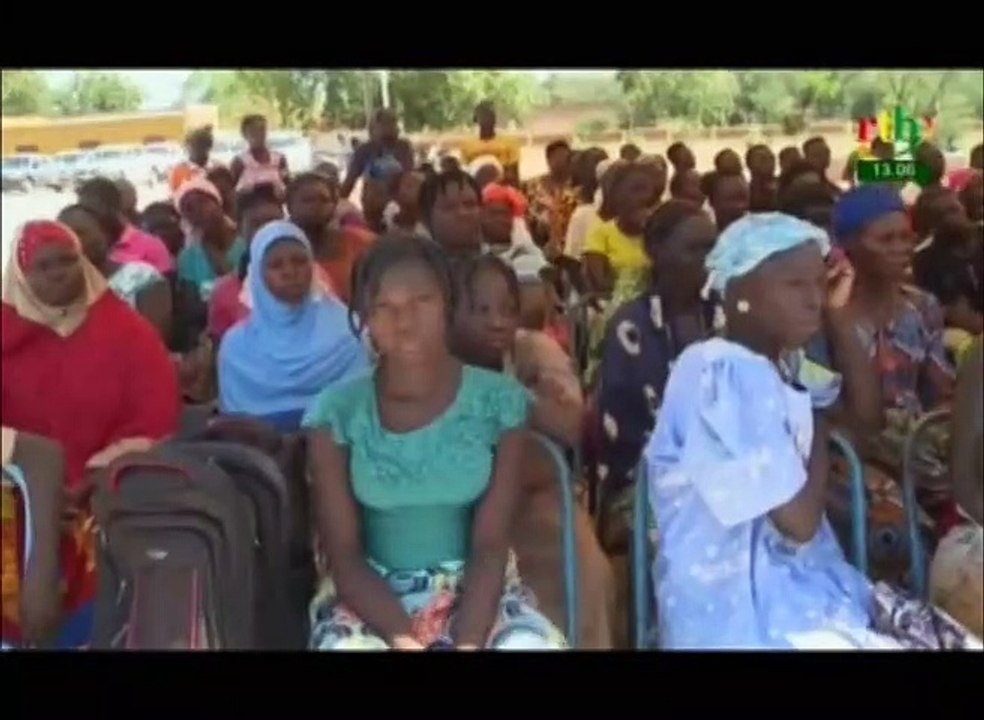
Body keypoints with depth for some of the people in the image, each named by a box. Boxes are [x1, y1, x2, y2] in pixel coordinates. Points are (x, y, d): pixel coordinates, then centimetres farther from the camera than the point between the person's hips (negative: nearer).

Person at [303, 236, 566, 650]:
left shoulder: (499, 402, -5)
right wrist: (403, 638, -21)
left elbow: (490, 546, -7)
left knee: (532, 643, -28)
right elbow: (344, 556, -6)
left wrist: (467, 641, -22)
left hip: (474, 588, 1)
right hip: (371, 595, -1)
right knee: (347, 645, -32)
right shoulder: (335, 414, -7)